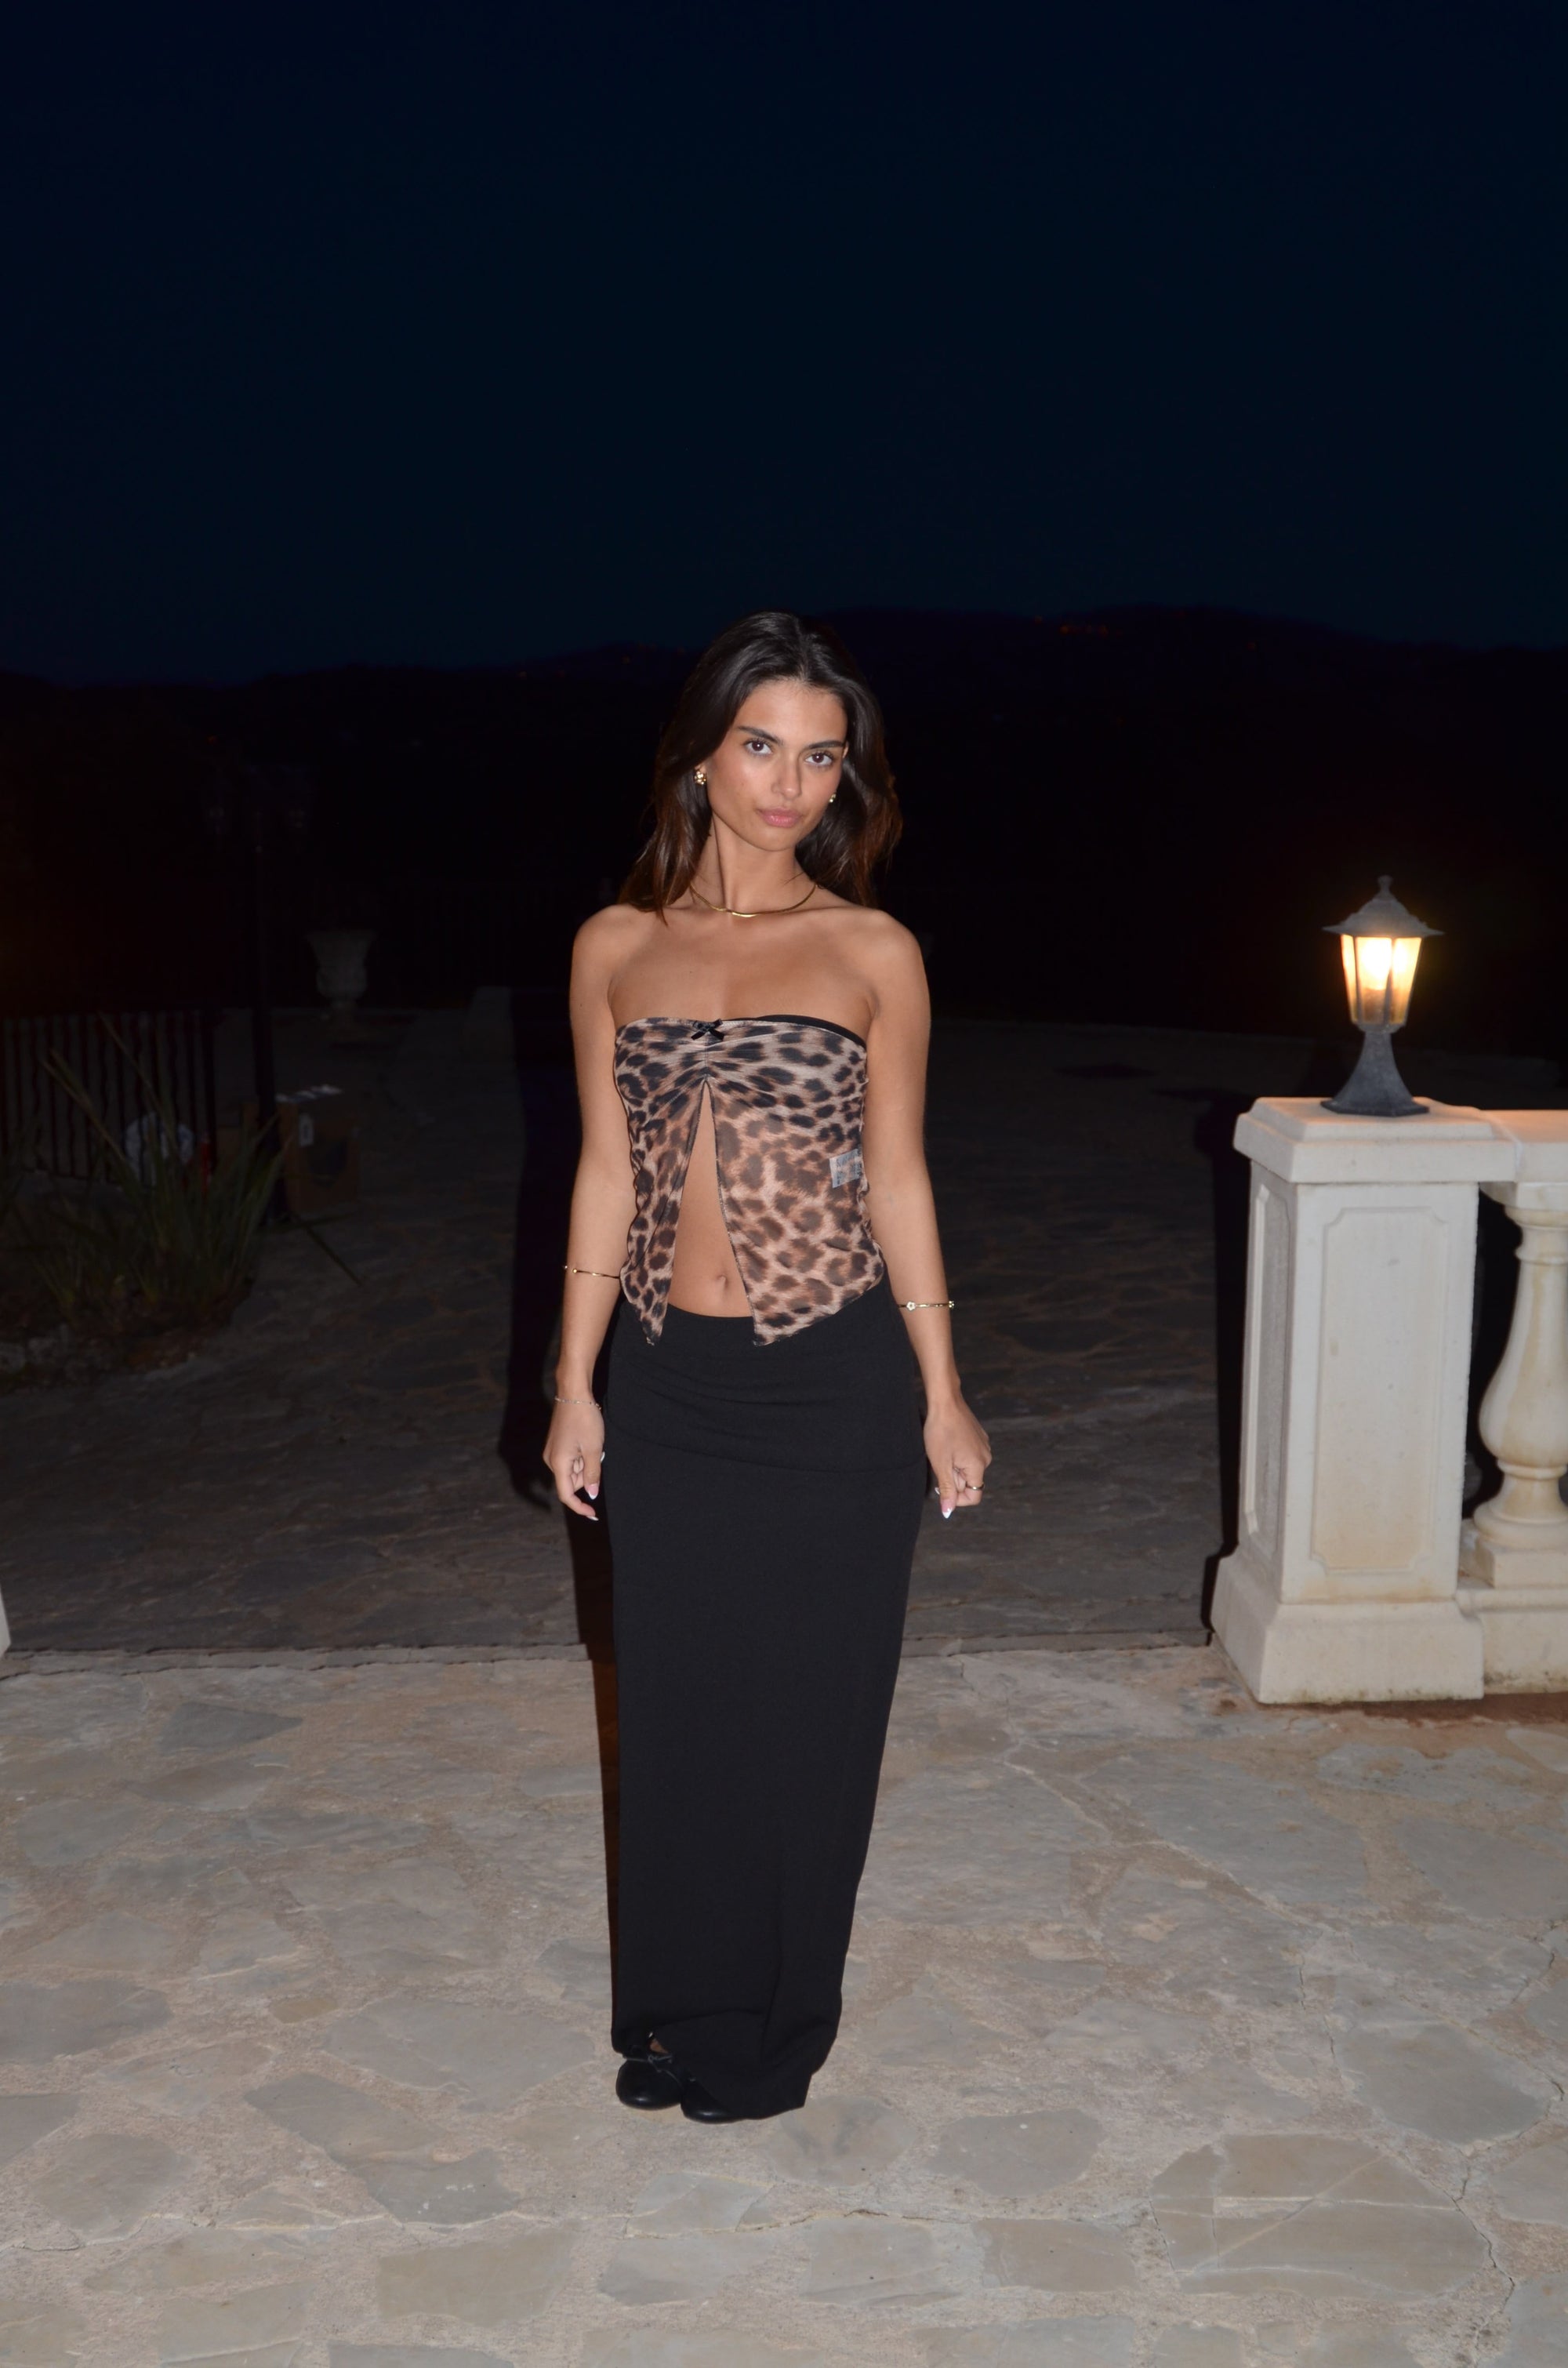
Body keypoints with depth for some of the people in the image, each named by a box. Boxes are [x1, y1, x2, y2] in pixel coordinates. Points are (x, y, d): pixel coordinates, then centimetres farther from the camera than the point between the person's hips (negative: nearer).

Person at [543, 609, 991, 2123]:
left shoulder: (874, 955, -2)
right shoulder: (616, 948, 3)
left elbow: (897, 1179, 1)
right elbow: (605, 1175, 6)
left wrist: (942, 1397, 0)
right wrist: (574, 1389, 5)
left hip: (835, 1384, -2)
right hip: (671, 1386, 2)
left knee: (808, 1710, 9)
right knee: (679, 1702, 12)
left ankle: (774, 2031, 30)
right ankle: (680, 2014, 34)